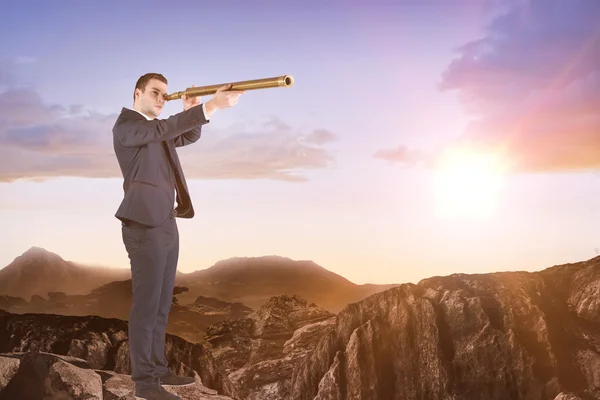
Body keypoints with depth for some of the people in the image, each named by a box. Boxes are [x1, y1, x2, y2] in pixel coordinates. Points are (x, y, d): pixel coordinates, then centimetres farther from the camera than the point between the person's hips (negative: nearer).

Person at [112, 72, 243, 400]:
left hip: (165, 223, 9)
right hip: (145, 224, -9)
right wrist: (211, 106, -32)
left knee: (161, 304, 13)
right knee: (146, 304, -6)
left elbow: (189, 136, 24)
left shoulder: (156, 128, 20)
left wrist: (191, 110, 3)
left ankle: (158, 369, 22)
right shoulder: (125, 125, -7)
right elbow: (166, 128, -23)